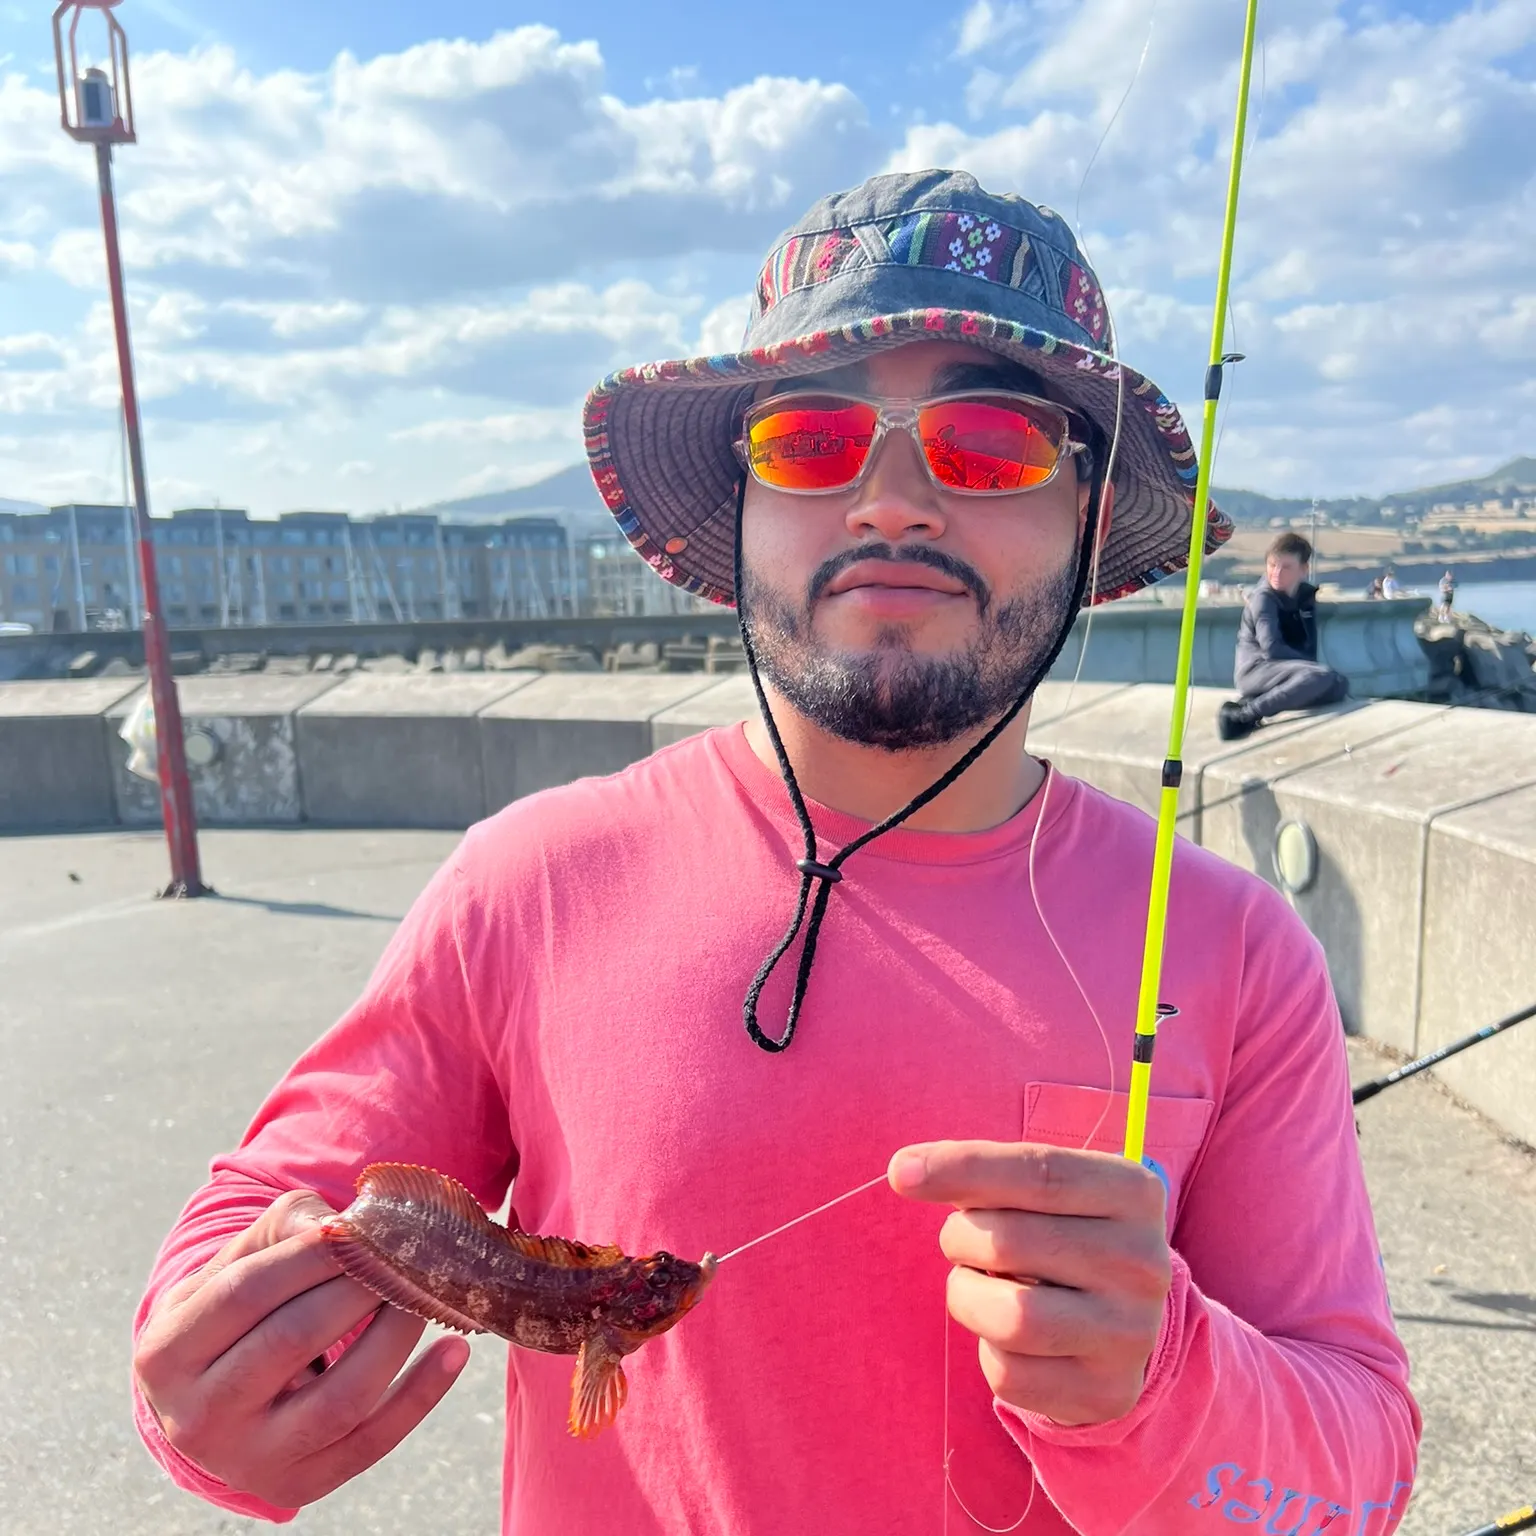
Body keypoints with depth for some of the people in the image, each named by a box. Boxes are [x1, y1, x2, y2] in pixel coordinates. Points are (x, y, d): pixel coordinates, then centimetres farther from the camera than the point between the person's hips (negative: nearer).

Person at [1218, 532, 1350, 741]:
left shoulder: (1306, 594, 10)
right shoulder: (1263, 598, -11)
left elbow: (1309, 644, 15)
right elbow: (1271, 649, -20)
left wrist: (1310, 666, -3)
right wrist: (1312, 666, -14)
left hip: (1286, 669, 8)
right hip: (1256, 669, -8)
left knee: (1340, 684, -9)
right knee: (1321, 676, -28)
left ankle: (1261, 701, -21)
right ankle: (1242, 714, -34)